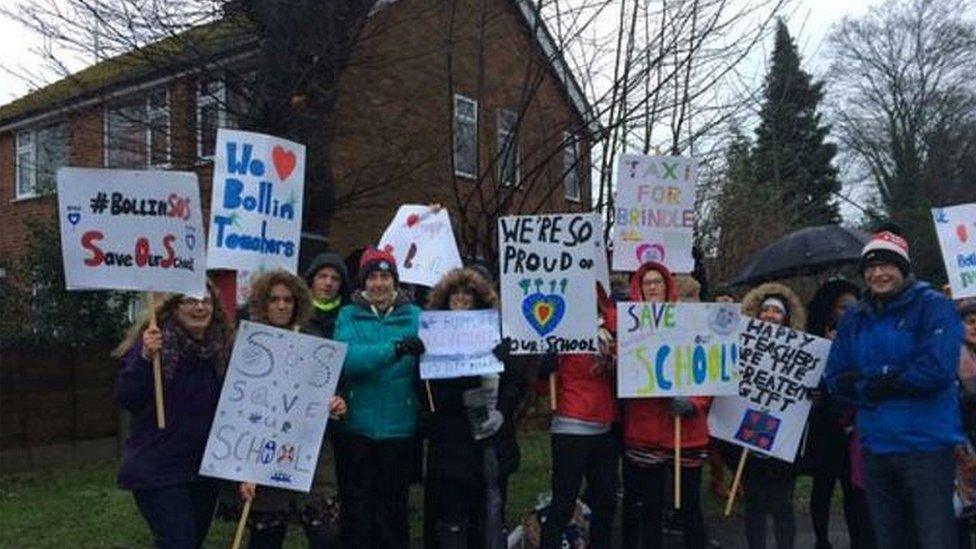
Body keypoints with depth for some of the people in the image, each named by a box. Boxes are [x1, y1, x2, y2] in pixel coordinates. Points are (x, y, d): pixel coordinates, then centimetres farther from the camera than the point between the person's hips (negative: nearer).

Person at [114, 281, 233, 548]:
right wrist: (145, 358, -30)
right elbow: (125, 399, -18)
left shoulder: (221, 348, 2)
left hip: (204, 469, 6)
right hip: (156, 472, -5)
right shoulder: (153, 341, -11)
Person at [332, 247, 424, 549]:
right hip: (355, 426, 0)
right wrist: (394, 349, -30)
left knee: (393, 506, 12)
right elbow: (347, 357, -18)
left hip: (399, 427, 0)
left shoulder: (415, 316, 3)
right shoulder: (348, 315, 1)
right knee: (357, 505, 10)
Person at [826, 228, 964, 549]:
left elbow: (937, 369, -18)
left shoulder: (933, 306, -5)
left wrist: (870, 383, -9)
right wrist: (887, 377, -10)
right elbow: (836, 378, 6)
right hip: (875, 448, 6)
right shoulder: (854, 319, 11)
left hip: (926, 446, -5)